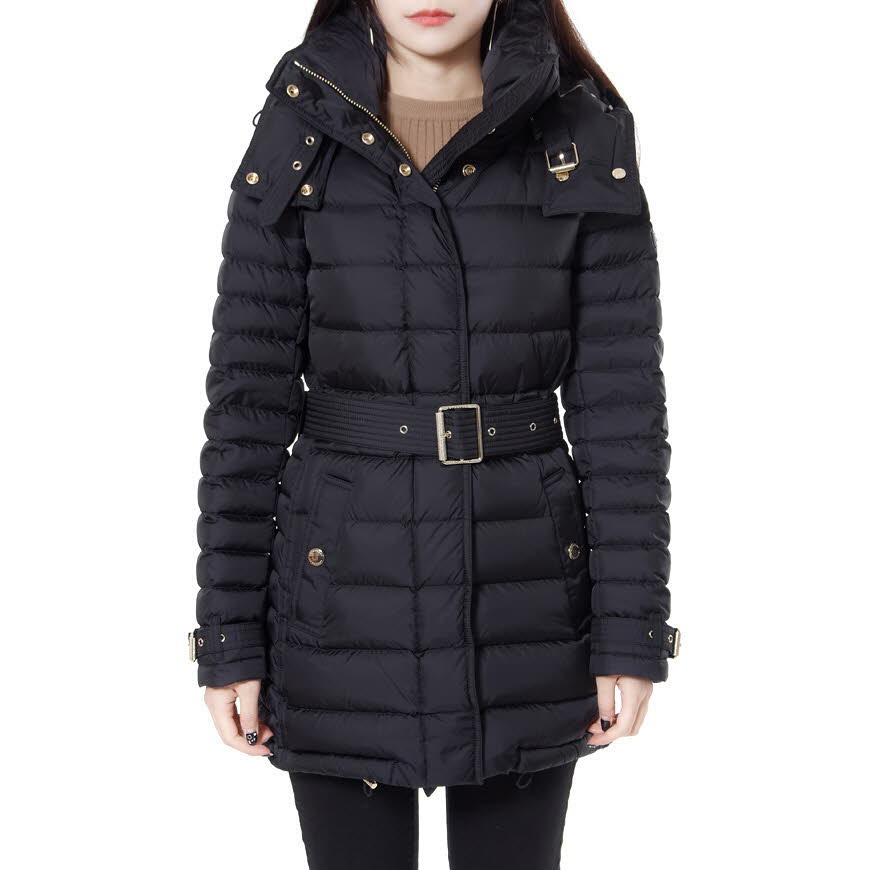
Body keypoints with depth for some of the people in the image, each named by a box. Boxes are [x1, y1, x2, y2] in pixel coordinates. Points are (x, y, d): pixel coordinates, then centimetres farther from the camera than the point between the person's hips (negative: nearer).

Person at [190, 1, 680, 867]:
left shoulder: (586, 142, -2)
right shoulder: (298, 141, -2)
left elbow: (621, 400, -3)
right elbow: (247, 398, -3)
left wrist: (632, 635, -5)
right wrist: (228, 639, -4)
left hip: (525, 600, 1)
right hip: (345, 606, 0)